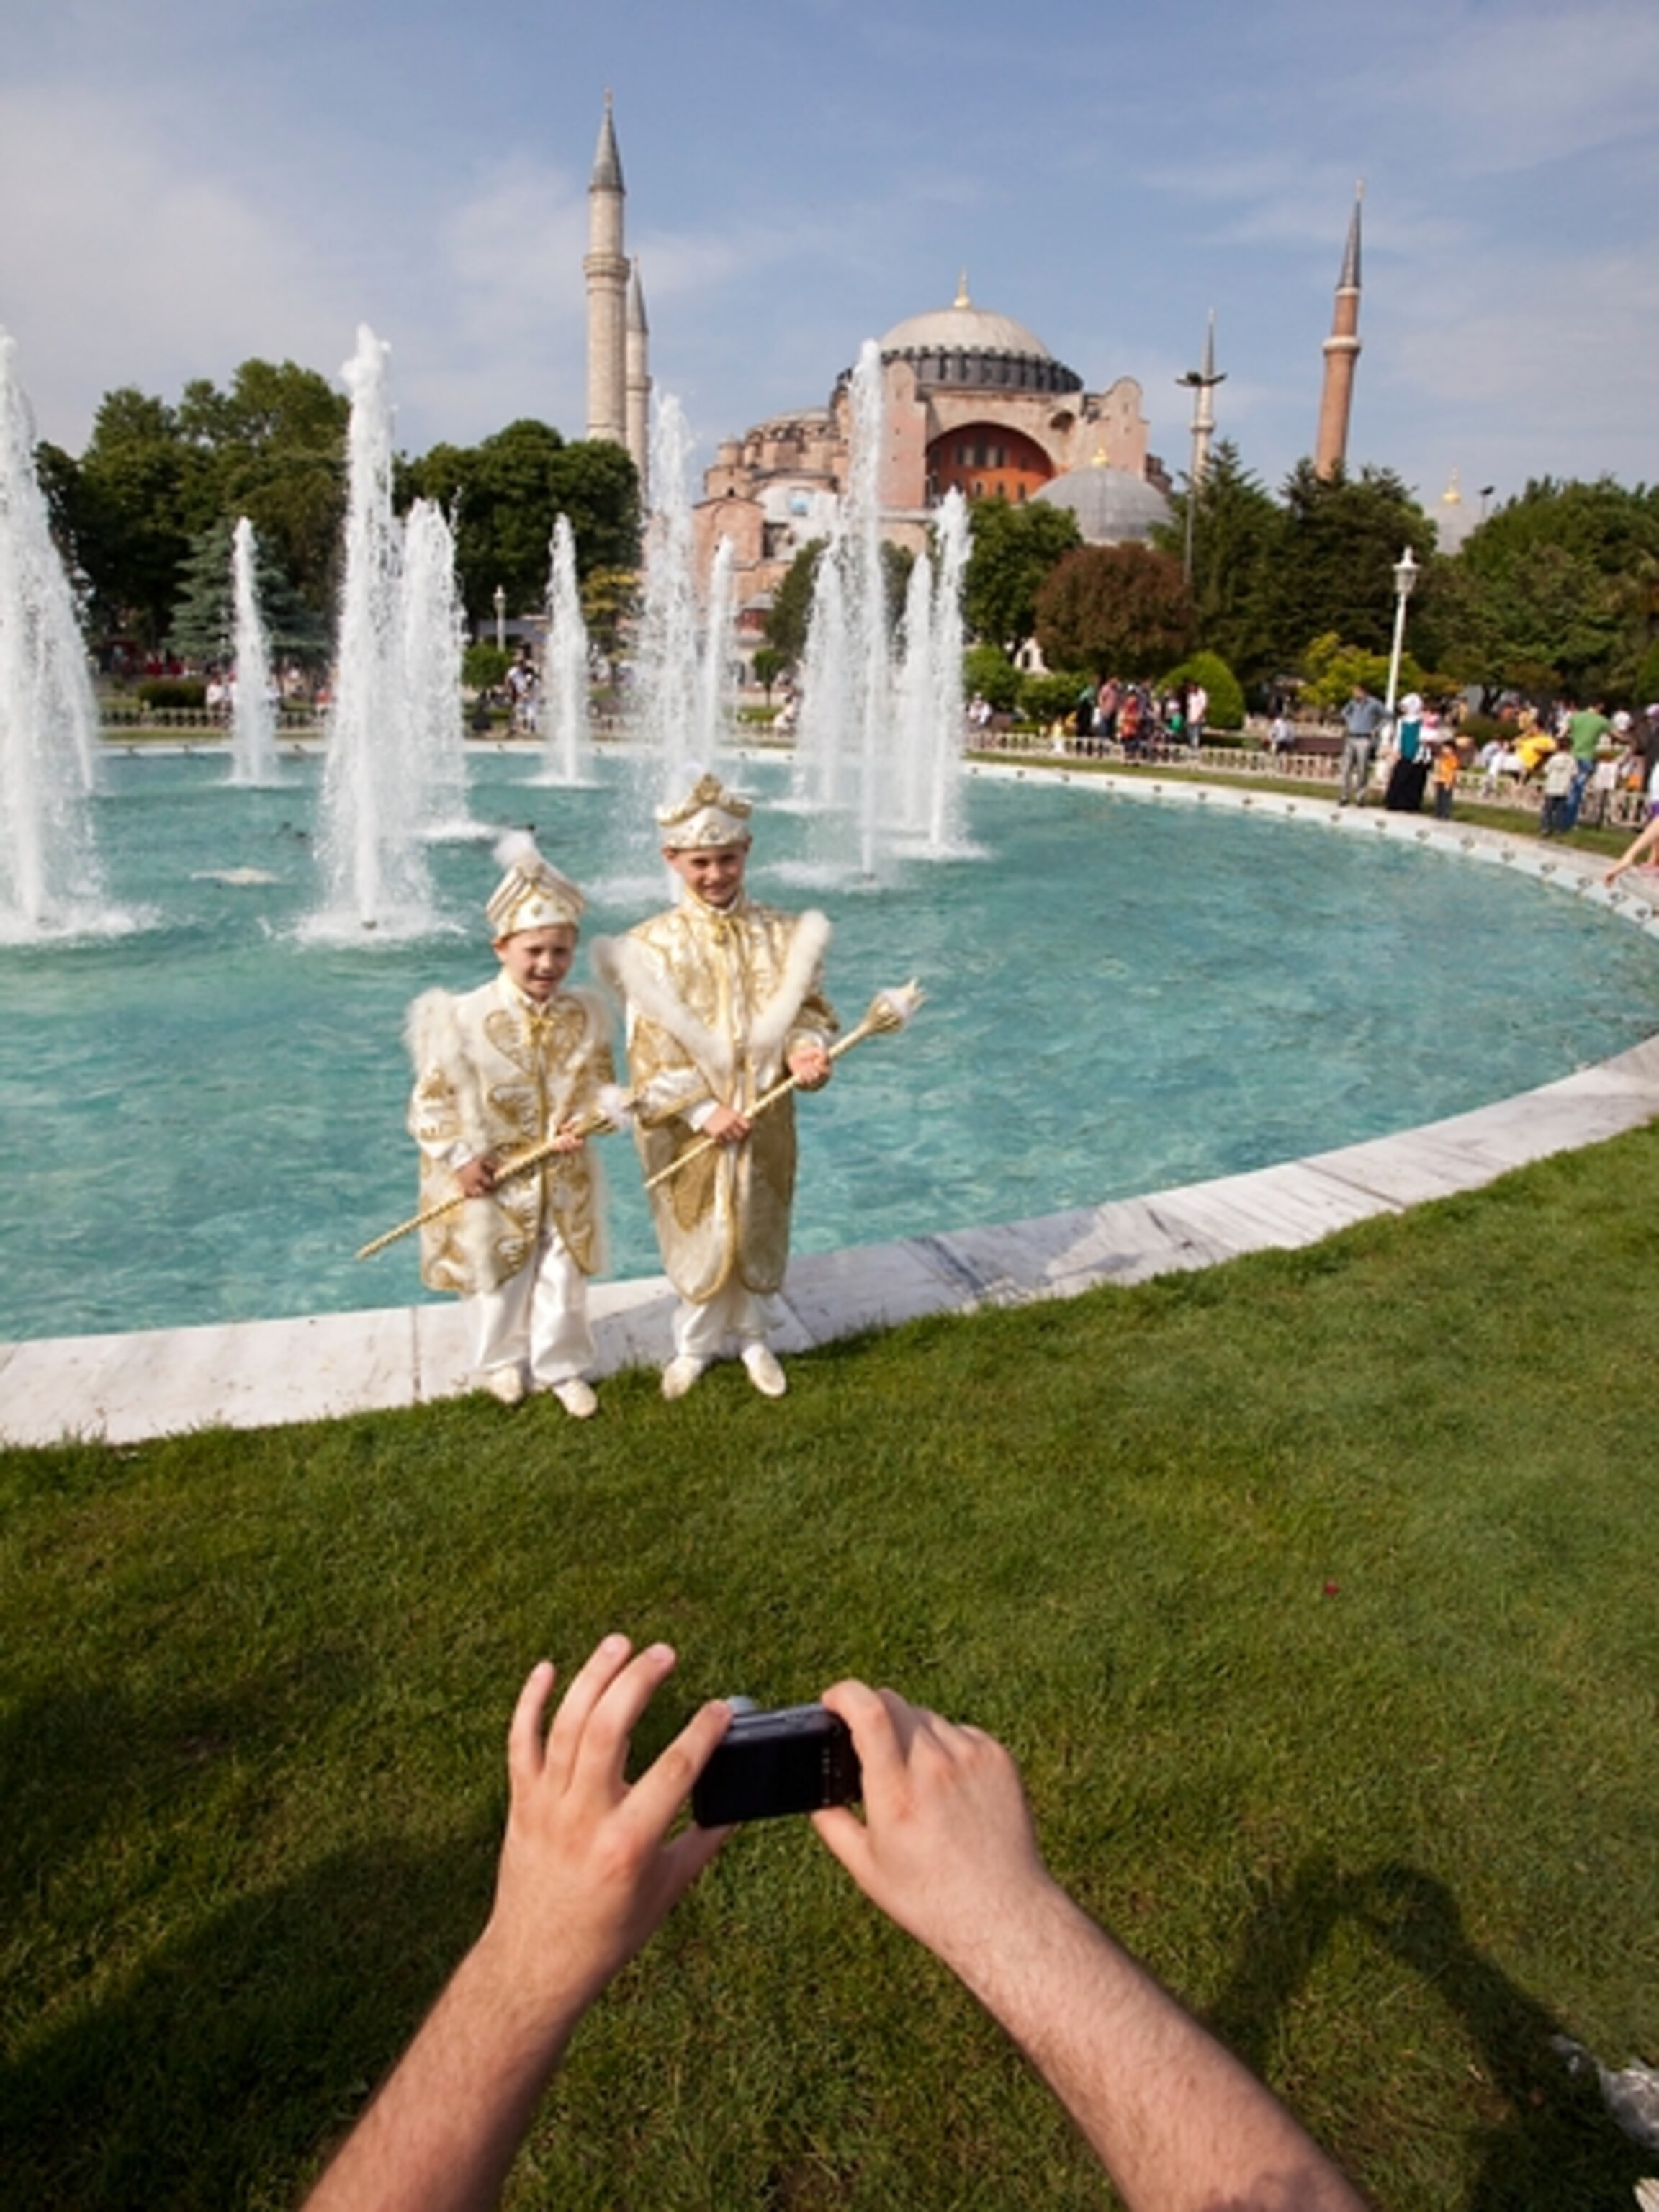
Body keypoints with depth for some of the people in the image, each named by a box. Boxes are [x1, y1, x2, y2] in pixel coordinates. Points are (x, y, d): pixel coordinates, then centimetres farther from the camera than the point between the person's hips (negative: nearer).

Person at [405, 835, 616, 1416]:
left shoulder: (584, 1014, -7)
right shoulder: (464, 1019, -19)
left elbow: (598, 1084, 2)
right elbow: (430, 1101, -12)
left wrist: (586, 1120, -18)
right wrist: (460, 1158, -16)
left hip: (565, 1177, 3)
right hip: (494, 1182, -2)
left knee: (564, 1278, 14)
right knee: (498, 1280, 17)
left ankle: (562, 1367, 35)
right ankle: (502, 1362, 42)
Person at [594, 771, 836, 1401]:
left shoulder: (782, 935, -3)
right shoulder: (652, 944, -9)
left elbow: (807, 1012, 2)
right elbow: (649, 1049, -10)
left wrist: (805, 1051, -20)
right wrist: (702, 1108, -17)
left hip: (764, 1119, 2)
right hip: (691, 1125, -2)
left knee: (760, 1232, 16)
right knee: (699, 1238, 13)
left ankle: (753, 1338, 39)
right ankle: (694, 1346, 36)